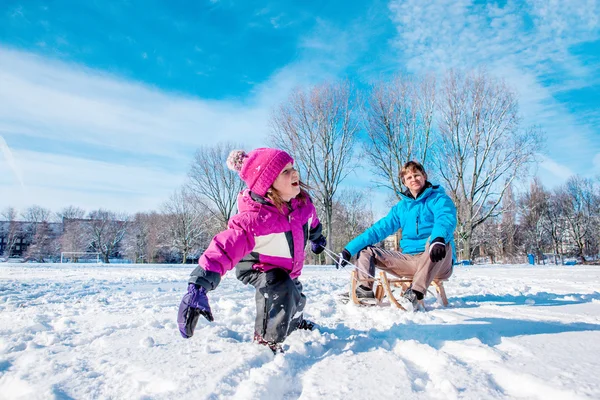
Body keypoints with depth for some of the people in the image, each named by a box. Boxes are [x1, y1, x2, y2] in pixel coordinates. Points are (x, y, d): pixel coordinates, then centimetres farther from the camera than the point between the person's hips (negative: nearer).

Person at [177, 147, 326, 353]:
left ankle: (295, 322, 64)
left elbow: (310, 217, 4)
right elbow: (227, 246, -57)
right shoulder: (255, 217, -44)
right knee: (282, 289, -33)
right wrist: (199, 285, -71)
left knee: (296, 299, 25)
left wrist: (316, 237, 23)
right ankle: (267, 340, -5)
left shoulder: (301, 199, -22)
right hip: (257, 266, -6)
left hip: (288, 266, 7)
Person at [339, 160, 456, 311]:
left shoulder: (439, 198, -2)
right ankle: (365, 290, -12)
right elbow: (379, 229, 8)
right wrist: (349, 249, -2)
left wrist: (438, 238, -48)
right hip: (410, 261, 5)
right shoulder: (401, 206, 13)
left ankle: (416, 293, -37)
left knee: (438, 240, -37)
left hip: (438, 264, -5)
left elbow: (446, 219, -24)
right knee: (365, 250, 3)